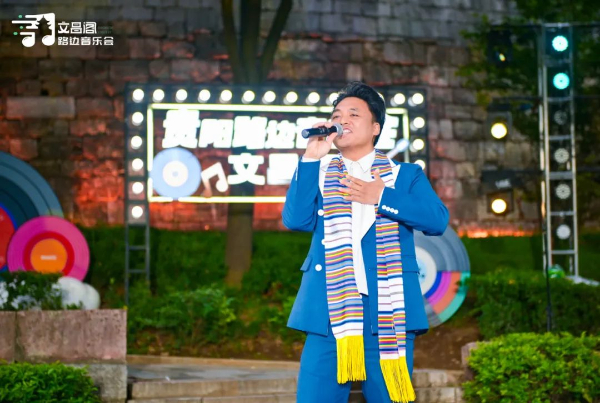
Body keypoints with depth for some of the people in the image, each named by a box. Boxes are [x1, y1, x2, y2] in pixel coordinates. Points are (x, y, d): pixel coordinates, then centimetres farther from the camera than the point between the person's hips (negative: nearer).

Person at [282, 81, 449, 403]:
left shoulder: (405, 175, 14)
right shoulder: (318, 174, 17)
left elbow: (437, 220, -1)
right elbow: (296, 219, -1)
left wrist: (382, 197, -7)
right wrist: (311, 158, -3)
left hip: (388, 311, 0)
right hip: (330, 310, 1)